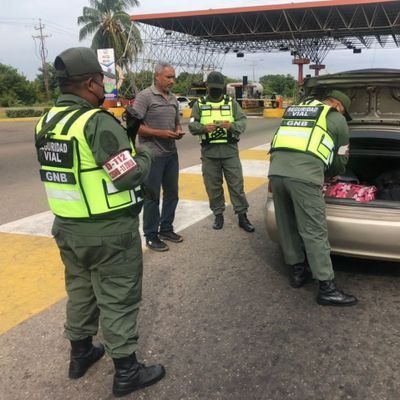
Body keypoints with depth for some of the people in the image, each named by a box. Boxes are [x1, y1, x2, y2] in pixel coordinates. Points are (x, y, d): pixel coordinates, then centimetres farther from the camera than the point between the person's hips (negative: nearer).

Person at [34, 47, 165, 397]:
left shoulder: (46, 122, 6)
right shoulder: (98, 122, -21)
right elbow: (129, 176, -23)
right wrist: (145, 156, -2)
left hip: (67, 227, 8)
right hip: (109, 231, -8)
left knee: (80, 290, 22)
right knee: (118, 299, 5)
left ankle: (80, 353, 39)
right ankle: (126, 371, 19)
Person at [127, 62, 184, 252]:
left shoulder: (173, 99, 12)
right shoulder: (144, 96, -10)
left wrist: (179, 132, -1)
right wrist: (160, 133, -21)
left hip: (171, 154, 7)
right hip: (152, 155, -7)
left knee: (172, 193, 14)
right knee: (152, 196, 1)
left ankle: (166, 229, 29)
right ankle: (151, 236, 12)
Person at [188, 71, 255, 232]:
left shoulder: (232, 103, 8)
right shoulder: (199, 104, 7)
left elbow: (242, 122, 0)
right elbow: (192, 125, -1)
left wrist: (231, 125, -22)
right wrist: (204, 128, -22)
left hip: (230, 150, 0)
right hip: (209, 152, 0)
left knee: (236, 183, 2)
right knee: (213, 186, 7)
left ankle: (242, 216, 10)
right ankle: (218, 215, 20)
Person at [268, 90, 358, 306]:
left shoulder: (295, 109, 32)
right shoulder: (337, 119, 17)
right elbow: (340, 161, 23)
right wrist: (329, 174, 44)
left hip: (276, 169, 6)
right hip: (304, 175, -5)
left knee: (287, 226, 18)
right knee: (314, 232, 1)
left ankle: (297, 271, 32)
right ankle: (327, 288, 9)